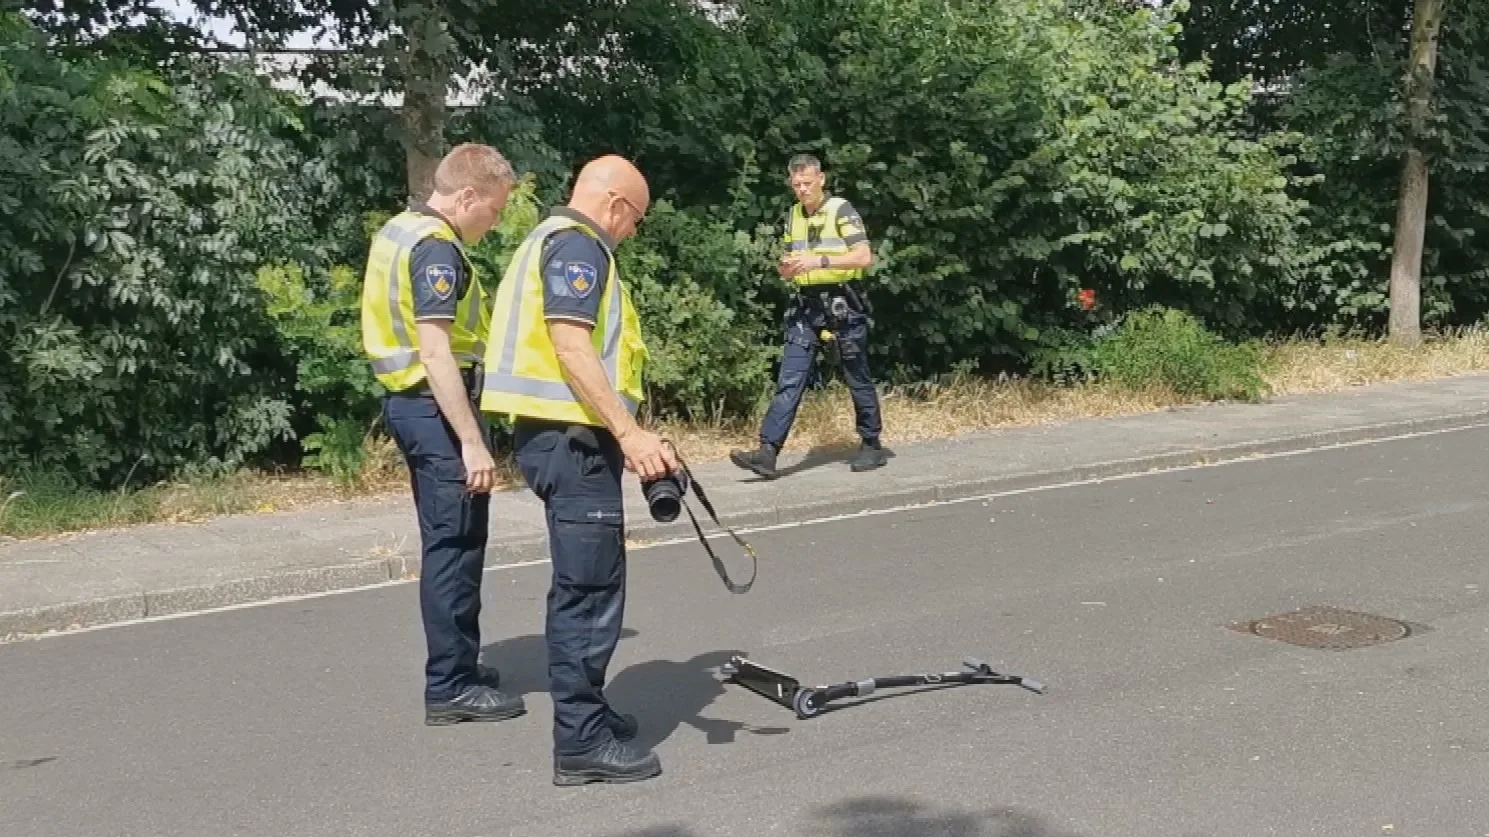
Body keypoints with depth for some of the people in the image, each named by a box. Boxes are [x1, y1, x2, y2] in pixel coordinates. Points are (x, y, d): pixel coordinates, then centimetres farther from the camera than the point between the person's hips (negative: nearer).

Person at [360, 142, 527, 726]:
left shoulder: (400, 230, 14)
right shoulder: (436, 248, -18)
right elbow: (436, 354, -25)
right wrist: (472, 441, -26)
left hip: (407, 399, 11)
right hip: (436, 407, -11)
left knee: (446, 542, 18)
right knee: (455, 544, -4)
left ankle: (456, 665, 30)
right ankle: (451, 688, 2)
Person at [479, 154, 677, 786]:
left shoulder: (550, 239, 22)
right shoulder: (577, 244, -11)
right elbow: (571, 345, -22)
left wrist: (622, 435, 25)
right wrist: (629, 431, -26)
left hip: (561, 437, 11)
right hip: (573, 439, -11)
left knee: (582, 585, 20)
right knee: (591, 589, -7)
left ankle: (584, 711, 33)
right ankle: (581, 743, -2)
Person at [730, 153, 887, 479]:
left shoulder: (841, 210, -6)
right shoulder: (793, 216, 12)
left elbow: (864, 256, -17)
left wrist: (820, 261, -25)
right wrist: (786, 267, -5)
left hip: (842, 304, -5)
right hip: (806, 306, 5)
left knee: (857, 379, 6)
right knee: (789, 380, -4)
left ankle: (871, 445, 20)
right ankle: (767, 451, -10)